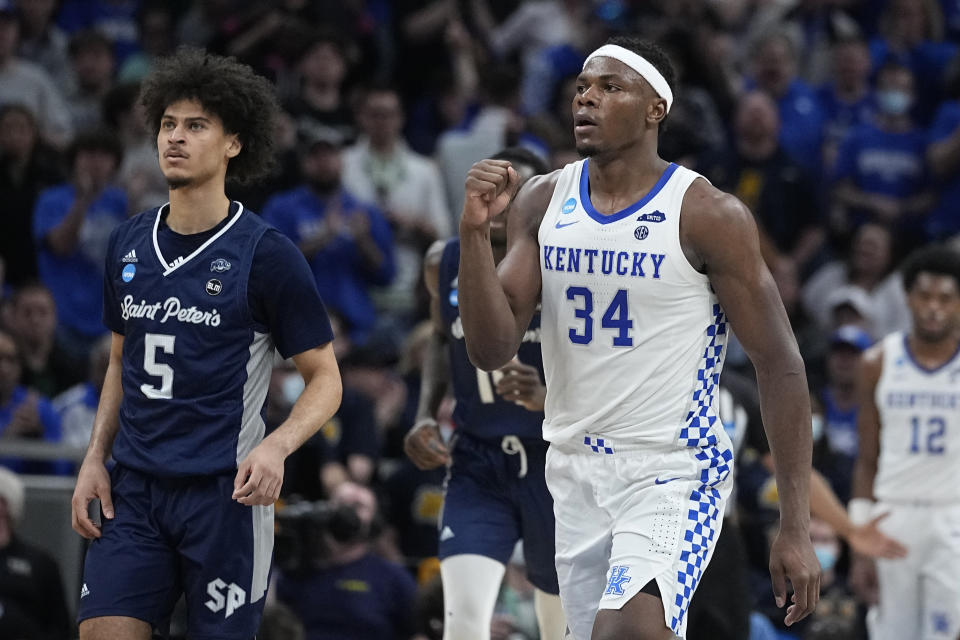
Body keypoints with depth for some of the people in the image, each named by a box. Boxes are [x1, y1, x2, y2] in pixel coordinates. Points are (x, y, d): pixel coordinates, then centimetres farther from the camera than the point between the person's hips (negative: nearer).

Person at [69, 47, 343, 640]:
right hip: (133, 491, 4)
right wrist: (96, 457, 10)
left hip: (224, 495, -4)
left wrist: (276, 447, -21)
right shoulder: (128, 244, 10)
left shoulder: (266, 253, -6)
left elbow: (325, 379, -3)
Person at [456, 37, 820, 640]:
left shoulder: (710, 216, -10)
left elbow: (779, 365, -8)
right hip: (575, 472, 6)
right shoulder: (542, 203, 4)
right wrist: (476, 230, -16)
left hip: (675, 476, -6)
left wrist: (796, 528, -12)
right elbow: (491, 351, -1)